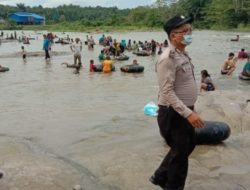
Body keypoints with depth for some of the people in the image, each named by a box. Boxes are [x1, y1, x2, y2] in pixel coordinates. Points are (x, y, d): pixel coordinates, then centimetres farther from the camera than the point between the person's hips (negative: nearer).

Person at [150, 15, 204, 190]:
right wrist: (188, 113, -30)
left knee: (188, 146, 23)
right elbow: (167, 92, -26)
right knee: (180, 153, 6)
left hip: (185, 110, 10)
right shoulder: (168, 58, -21)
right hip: (173, 113, -10)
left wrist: (190, 110, 19)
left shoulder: (183, 54, 9)